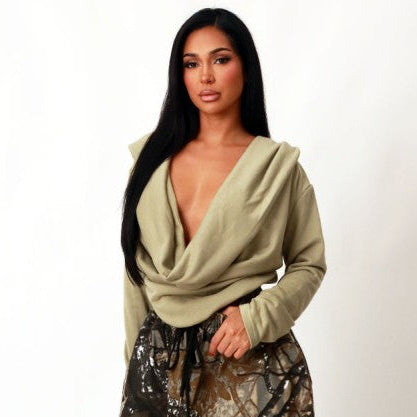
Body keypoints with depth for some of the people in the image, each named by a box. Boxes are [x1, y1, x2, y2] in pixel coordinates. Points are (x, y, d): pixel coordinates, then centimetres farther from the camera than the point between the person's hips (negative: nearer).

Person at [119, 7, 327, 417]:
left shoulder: (278, 166, -4)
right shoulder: (152, 156, 4)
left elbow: (308, 264, 1)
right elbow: (137, 265, 8)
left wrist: (257, 317, -14)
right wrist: (136, 354, 8)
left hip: (250, 357, -2)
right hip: (159, 355, 3)